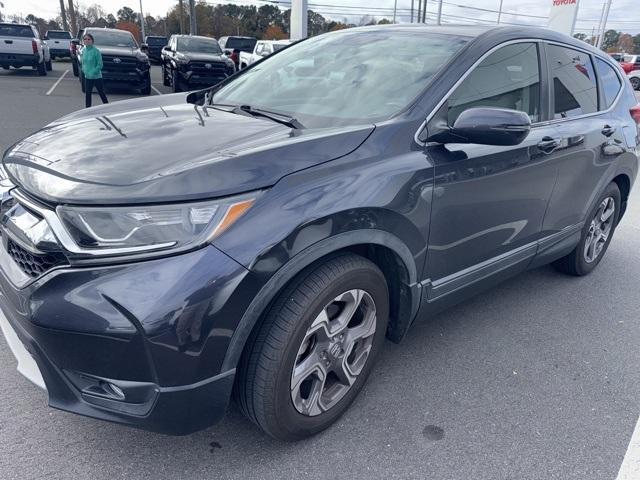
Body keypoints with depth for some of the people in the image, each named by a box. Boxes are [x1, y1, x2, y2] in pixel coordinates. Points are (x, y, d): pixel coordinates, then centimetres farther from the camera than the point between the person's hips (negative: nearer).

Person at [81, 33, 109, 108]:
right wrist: (84, 70, 1)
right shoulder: (84, 51, 5)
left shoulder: (96, 51, -13)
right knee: (87, 94, 7)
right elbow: (83, 63, 16)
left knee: (101, 93, 5)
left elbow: (100, 65, -13)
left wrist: (92, 72, -17)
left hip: (97, 77, -5)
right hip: (87, 77, 5)